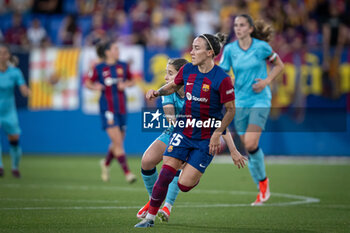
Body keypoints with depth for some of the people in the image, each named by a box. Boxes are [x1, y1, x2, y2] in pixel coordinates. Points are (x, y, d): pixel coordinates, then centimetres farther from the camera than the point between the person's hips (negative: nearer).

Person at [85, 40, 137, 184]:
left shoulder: (123, 66, 5)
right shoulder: (99, 68, -4)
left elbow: (131, 81, 17)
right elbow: (88, 82, 6)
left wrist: (126, 84, -5)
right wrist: (95, 87, -15)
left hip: (121, 108, 4)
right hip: (107, 109, -4)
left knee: (118, 142, 12)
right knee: (117, 141, -13)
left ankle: (106, 163, 40)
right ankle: (127, 172, -11)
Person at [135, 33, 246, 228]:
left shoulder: (222, 79, -17)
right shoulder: (187, 70, -1)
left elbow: (231, 109, -9)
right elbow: (174, 86, 19)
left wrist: (217, 134, -16)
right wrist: (158, 92, 0)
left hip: (206, 138, -4)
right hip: (184, 130, 4)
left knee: (184, 184, -7)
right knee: (165, 174, -8)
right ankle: (150, 217, 4)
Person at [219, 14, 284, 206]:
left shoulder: (262, 47, -4)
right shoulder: (229, 49, 2)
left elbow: (279, 65, 9)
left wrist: (266, 81, -6)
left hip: (260, 100, -3)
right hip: (240, 102, 3)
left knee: (250, 144, -19)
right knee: (247, 147, 3)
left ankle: (263, 181, 3)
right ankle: (262, 188, 18)